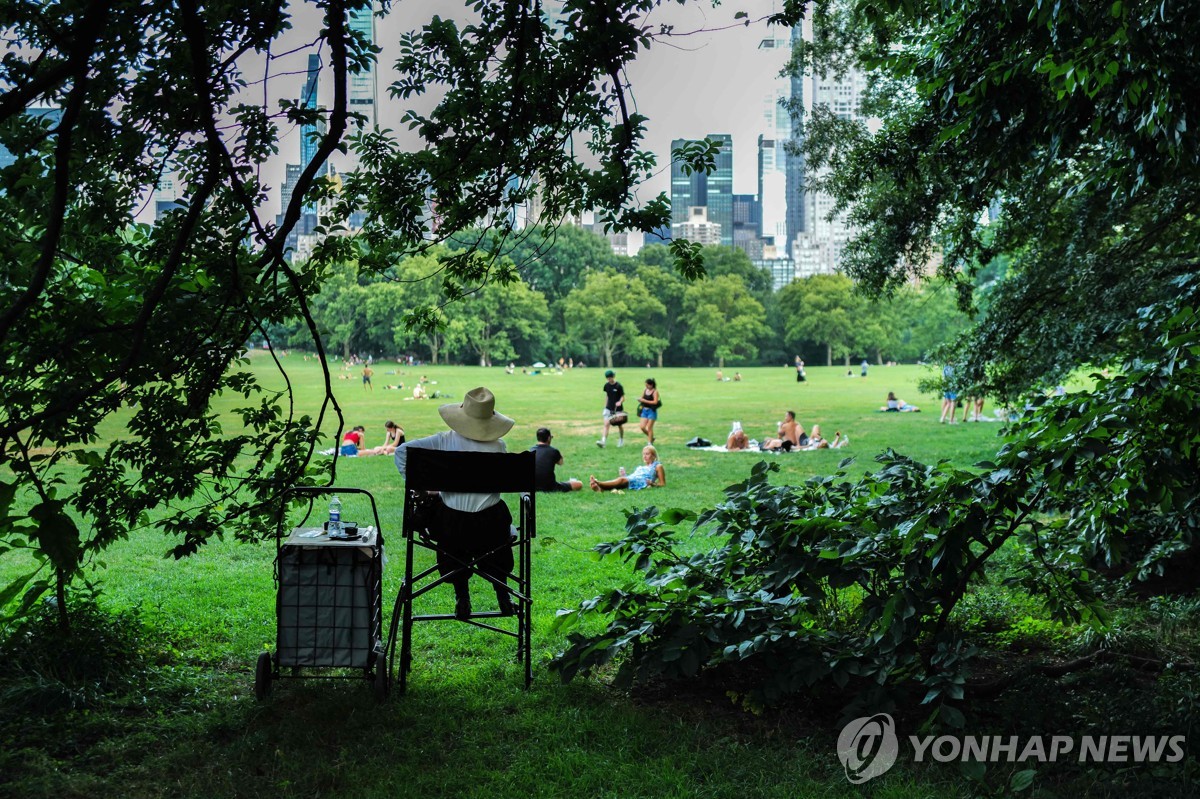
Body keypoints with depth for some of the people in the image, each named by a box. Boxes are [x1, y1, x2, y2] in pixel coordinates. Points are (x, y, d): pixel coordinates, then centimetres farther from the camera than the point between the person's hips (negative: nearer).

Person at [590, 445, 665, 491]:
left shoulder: (657, 466, 21)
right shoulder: (640, 467, 41)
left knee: (622, 479, -34)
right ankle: (600, 488, -59)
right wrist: (624, 475, 11)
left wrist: (652, 484, -7)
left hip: (641, 482, -6)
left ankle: (599, 483, -57)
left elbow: (662, 484, 12)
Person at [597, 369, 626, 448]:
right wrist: (605, 406, 16)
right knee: (606, 424, -11)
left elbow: (623, 398, -10)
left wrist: (620, 402, -31)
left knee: (620, 425, 11)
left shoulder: (619, 386, -11)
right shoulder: (606, 385, 3)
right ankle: (603, 442, -20)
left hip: (618, 409, -3)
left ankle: (621, 441, 31)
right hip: (608, 408, 3)